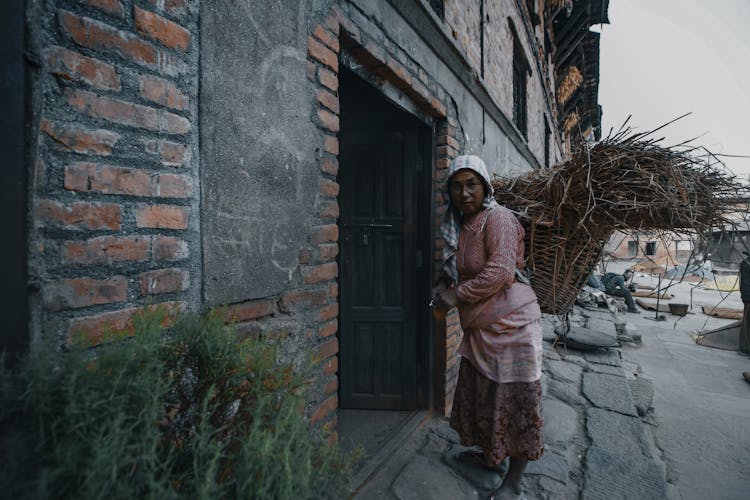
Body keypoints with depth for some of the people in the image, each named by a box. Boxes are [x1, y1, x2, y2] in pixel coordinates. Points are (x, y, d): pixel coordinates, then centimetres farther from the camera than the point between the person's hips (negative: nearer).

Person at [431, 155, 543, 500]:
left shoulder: (497, 218, -14)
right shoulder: (459, 225, 11)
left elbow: (501, 271, -24)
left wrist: (456, 295, -19)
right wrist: (445, 288, 4)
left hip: (510, 323, -8)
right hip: (479, 328, 9)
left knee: (514, 399, 4)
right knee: (480, 392, 19)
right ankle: (492, 455, 43)